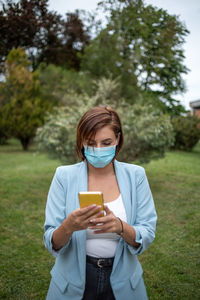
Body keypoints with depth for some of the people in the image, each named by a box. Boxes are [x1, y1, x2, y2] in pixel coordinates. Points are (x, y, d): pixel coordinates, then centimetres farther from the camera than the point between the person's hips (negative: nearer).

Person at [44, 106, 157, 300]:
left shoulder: (135, 175, -9)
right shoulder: (64, 176, -11)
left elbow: (147, 236, -10)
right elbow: (51, 243, -12)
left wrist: (120, 227, -30)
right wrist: (68, 227, -33)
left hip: (122, 283, 1)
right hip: (73, 284, 0)